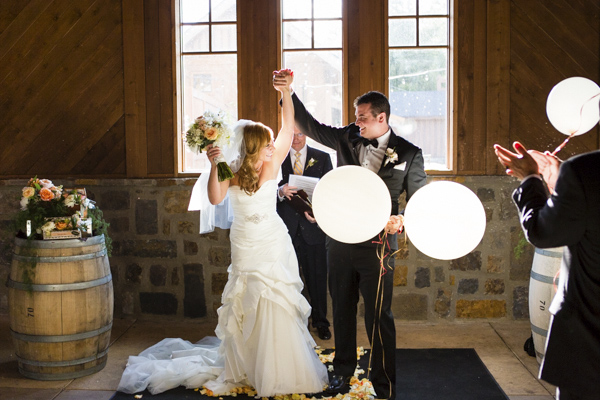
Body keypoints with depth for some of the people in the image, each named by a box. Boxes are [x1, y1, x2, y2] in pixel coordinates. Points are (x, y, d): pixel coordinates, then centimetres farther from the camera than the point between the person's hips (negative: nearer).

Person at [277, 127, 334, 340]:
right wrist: (280, 191, -22)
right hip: (286, 227, 0)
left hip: (312, 225, 0)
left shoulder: (322, 158, 6)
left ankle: (320, 321, 20)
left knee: (317, 276, 6)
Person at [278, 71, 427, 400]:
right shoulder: (347, 138, 4)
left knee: (379, 318, 1)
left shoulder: (409, 154, -3)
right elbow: (309, 126, 7)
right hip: (340, 240, 4)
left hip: (377, 246, -4)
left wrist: (402, 220, -19)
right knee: (342, 311, 17)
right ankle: (343, 372, 35)